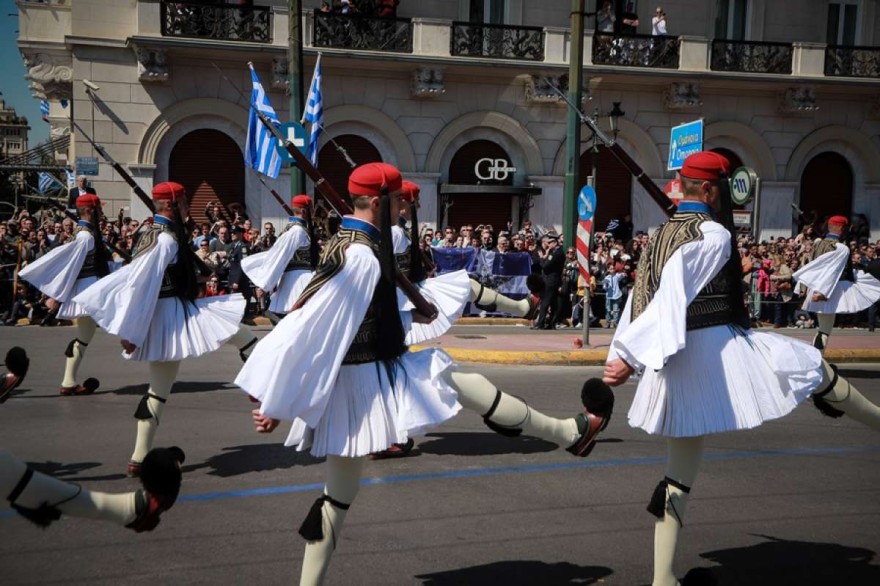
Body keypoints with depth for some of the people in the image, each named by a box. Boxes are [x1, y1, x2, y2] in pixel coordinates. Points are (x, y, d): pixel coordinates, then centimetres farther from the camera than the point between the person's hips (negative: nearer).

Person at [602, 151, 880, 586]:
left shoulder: (659, 237, 14)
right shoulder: (713, 235, -11)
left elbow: (640, 300, 12)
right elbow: (672, 297, -20)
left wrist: (622, 356, 11)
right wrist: (631, 357, -24)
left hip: (675, 364, 8)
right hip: (720, 350, -8)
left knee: (680, 470, 14)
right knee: (814, 366, 17)